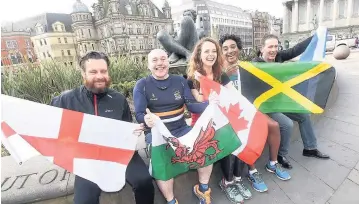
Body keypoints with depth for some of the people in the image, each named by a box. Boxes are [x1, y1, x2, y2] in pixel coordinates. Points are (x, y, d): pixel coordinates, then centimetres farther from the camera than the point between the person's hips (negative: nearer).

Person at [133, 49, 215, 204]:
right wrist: (146, 119, -34)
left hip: (181, 130, 3)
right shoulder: (141, 85, -1)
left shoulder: (180, 81, 7)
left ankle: (203, 188, 9)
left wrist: (209, 104, -20)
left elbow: (192, 106, 0)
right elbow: (139, 114, -10)